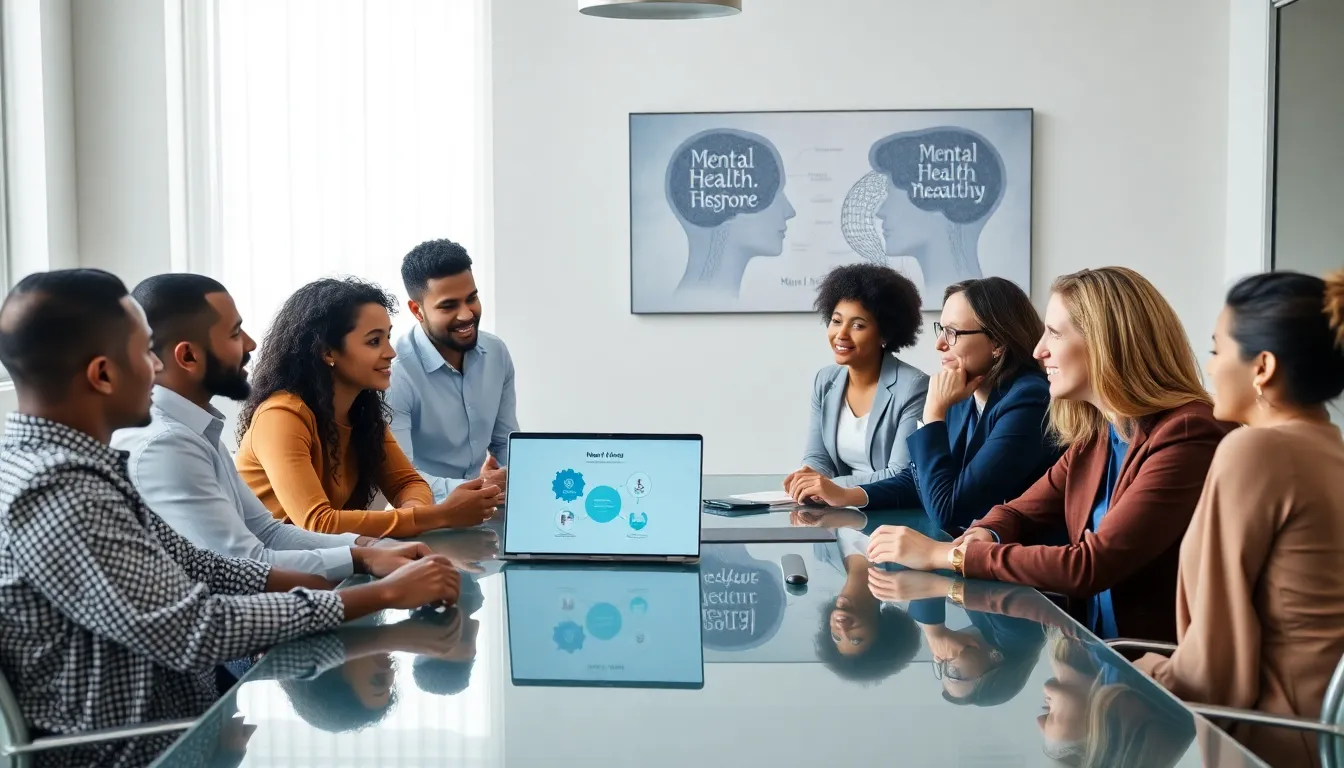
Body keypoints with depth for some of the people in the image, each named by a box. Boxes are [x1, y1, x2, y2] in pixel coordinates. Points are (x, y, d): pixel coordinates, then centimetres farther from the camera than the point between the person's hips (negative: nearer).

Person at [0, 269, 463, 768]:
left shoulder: (62, 463, 5)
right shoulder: (56, 495, -25)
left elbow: (186, 565, 6)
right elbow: (198, 631, -26)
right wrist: (383, 594, -20)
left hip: (171, 724, 9)